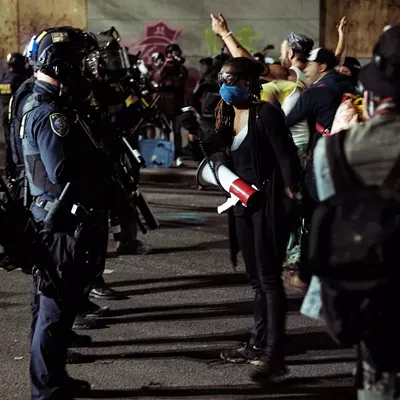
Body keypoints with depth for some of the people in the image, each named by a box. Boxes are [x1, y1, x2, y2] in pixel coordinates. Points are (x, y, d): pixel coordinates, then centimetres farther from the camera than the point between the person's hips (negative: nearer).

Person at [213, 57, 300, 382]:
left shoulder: (265, 113, -13)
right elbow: (229, 161, 13)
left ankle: (275, 355, -9)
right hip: (243, 203, 8)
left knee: (269, 277, -9)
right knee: (256, 278, 15)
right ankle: (259, 344, 25)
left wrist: (292, 198, -22)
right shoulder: (229, 117, 11)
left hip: (268, 202, -8)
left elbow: (287, 157, -16)